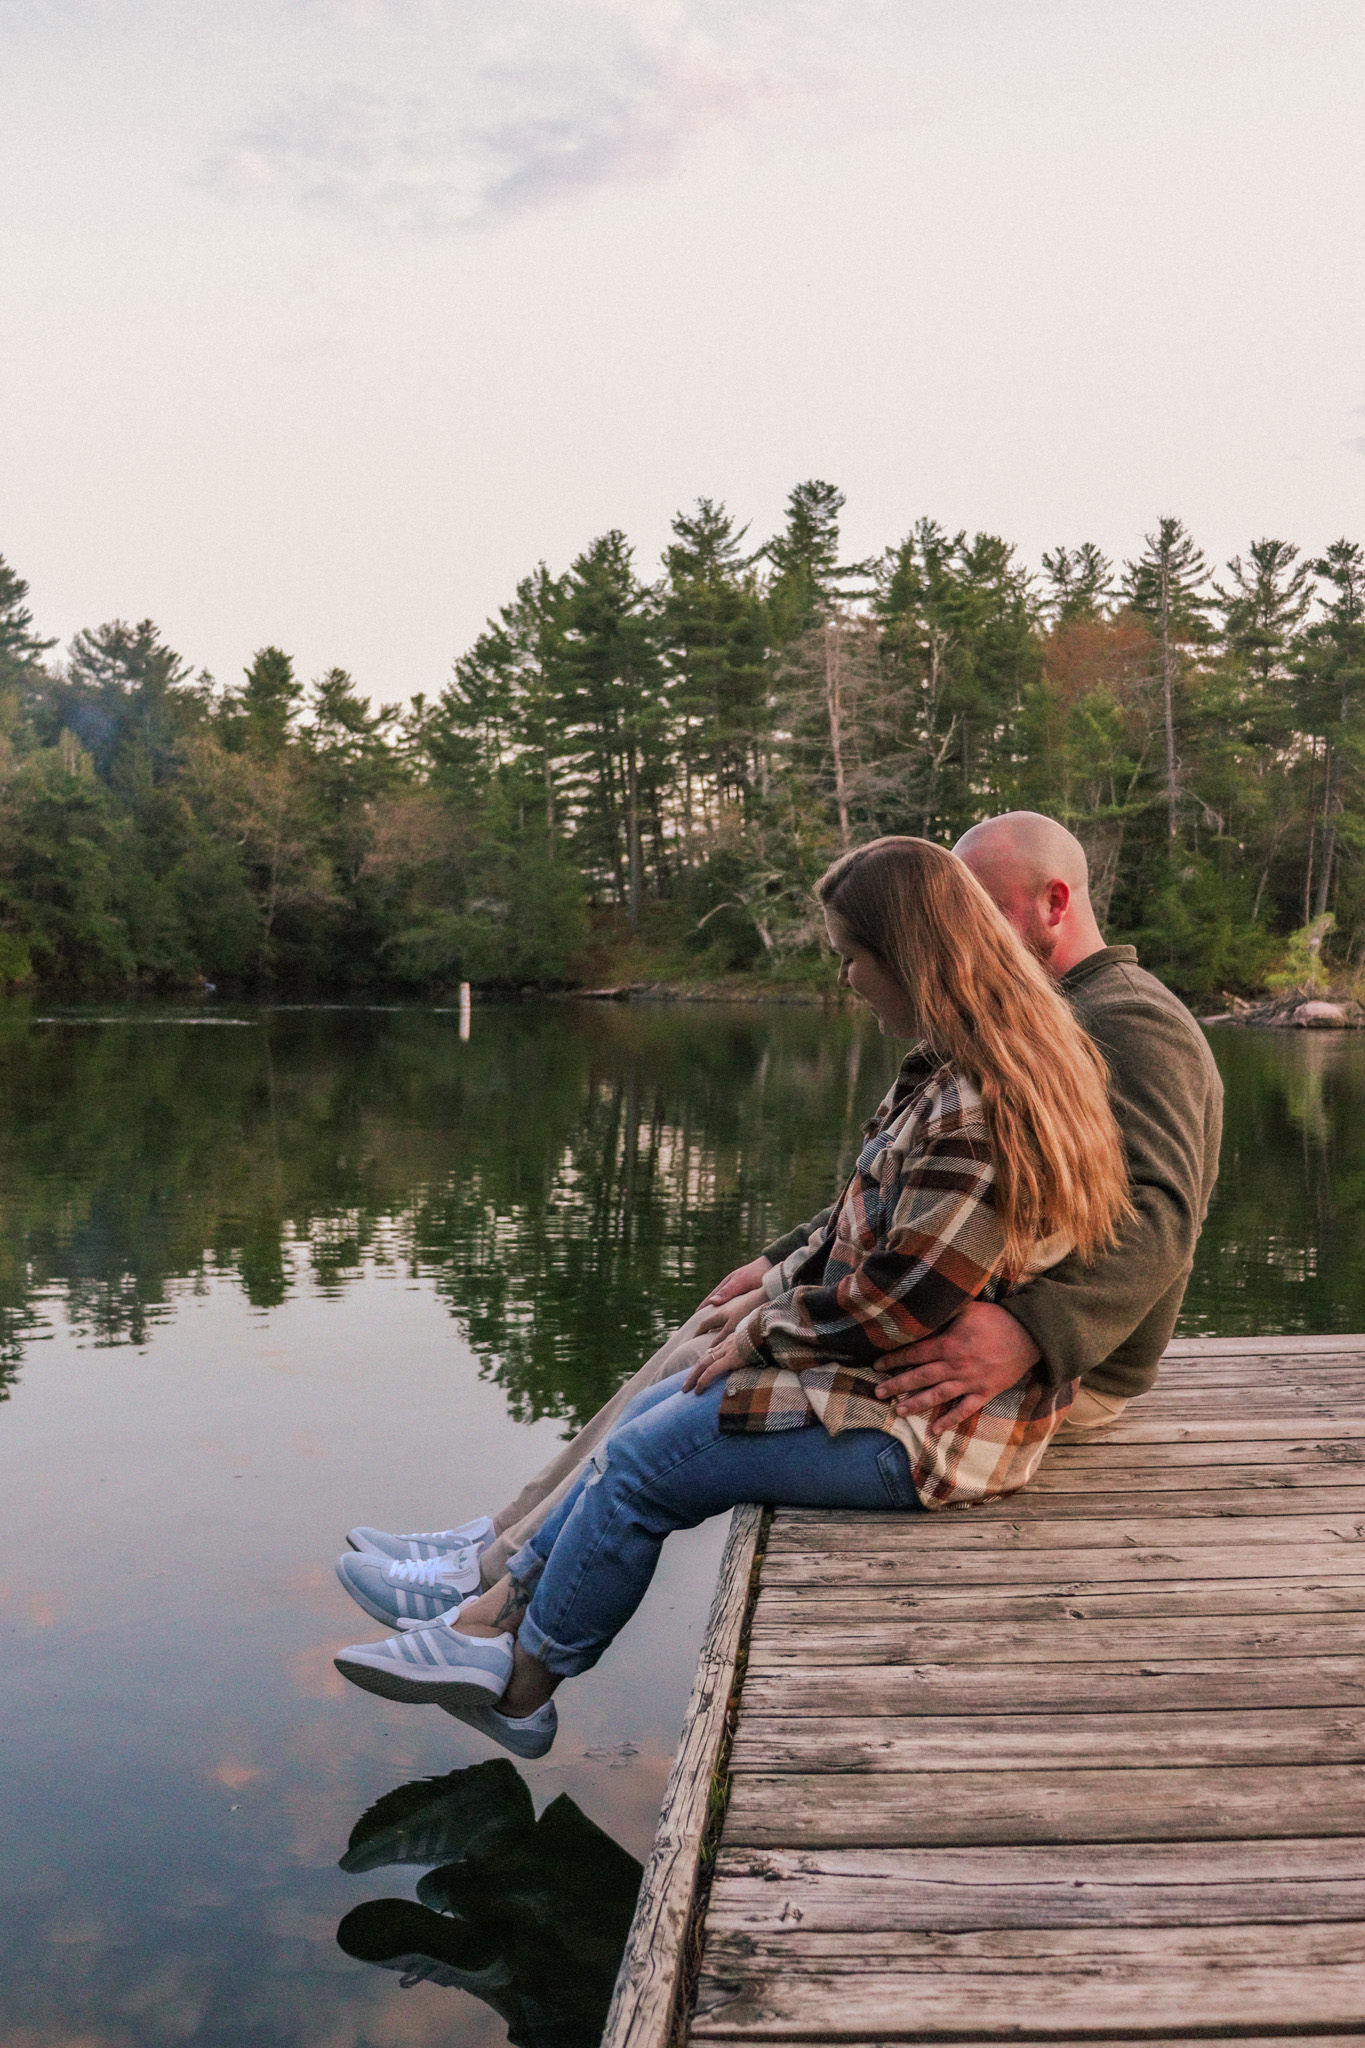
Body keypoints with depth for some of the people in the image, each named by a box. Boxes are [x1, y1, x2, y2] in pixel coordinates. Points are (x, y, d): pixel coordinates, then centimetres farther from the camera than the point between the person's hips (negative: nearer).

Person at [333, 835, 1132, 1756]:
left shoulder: (977, 1104, -27)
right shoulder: (953, 1072, 6)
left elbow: (903, 1300, -25)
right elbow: (872, 1224, 15)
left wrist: (768, 1334, -10)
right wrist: (779, 1292, 5)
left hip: (927, 1419, -10)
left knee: (641, 1463, -1)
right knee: (651, 1413, 11)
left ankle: (522, 1680, 20)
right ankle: (500, 1611, 21)